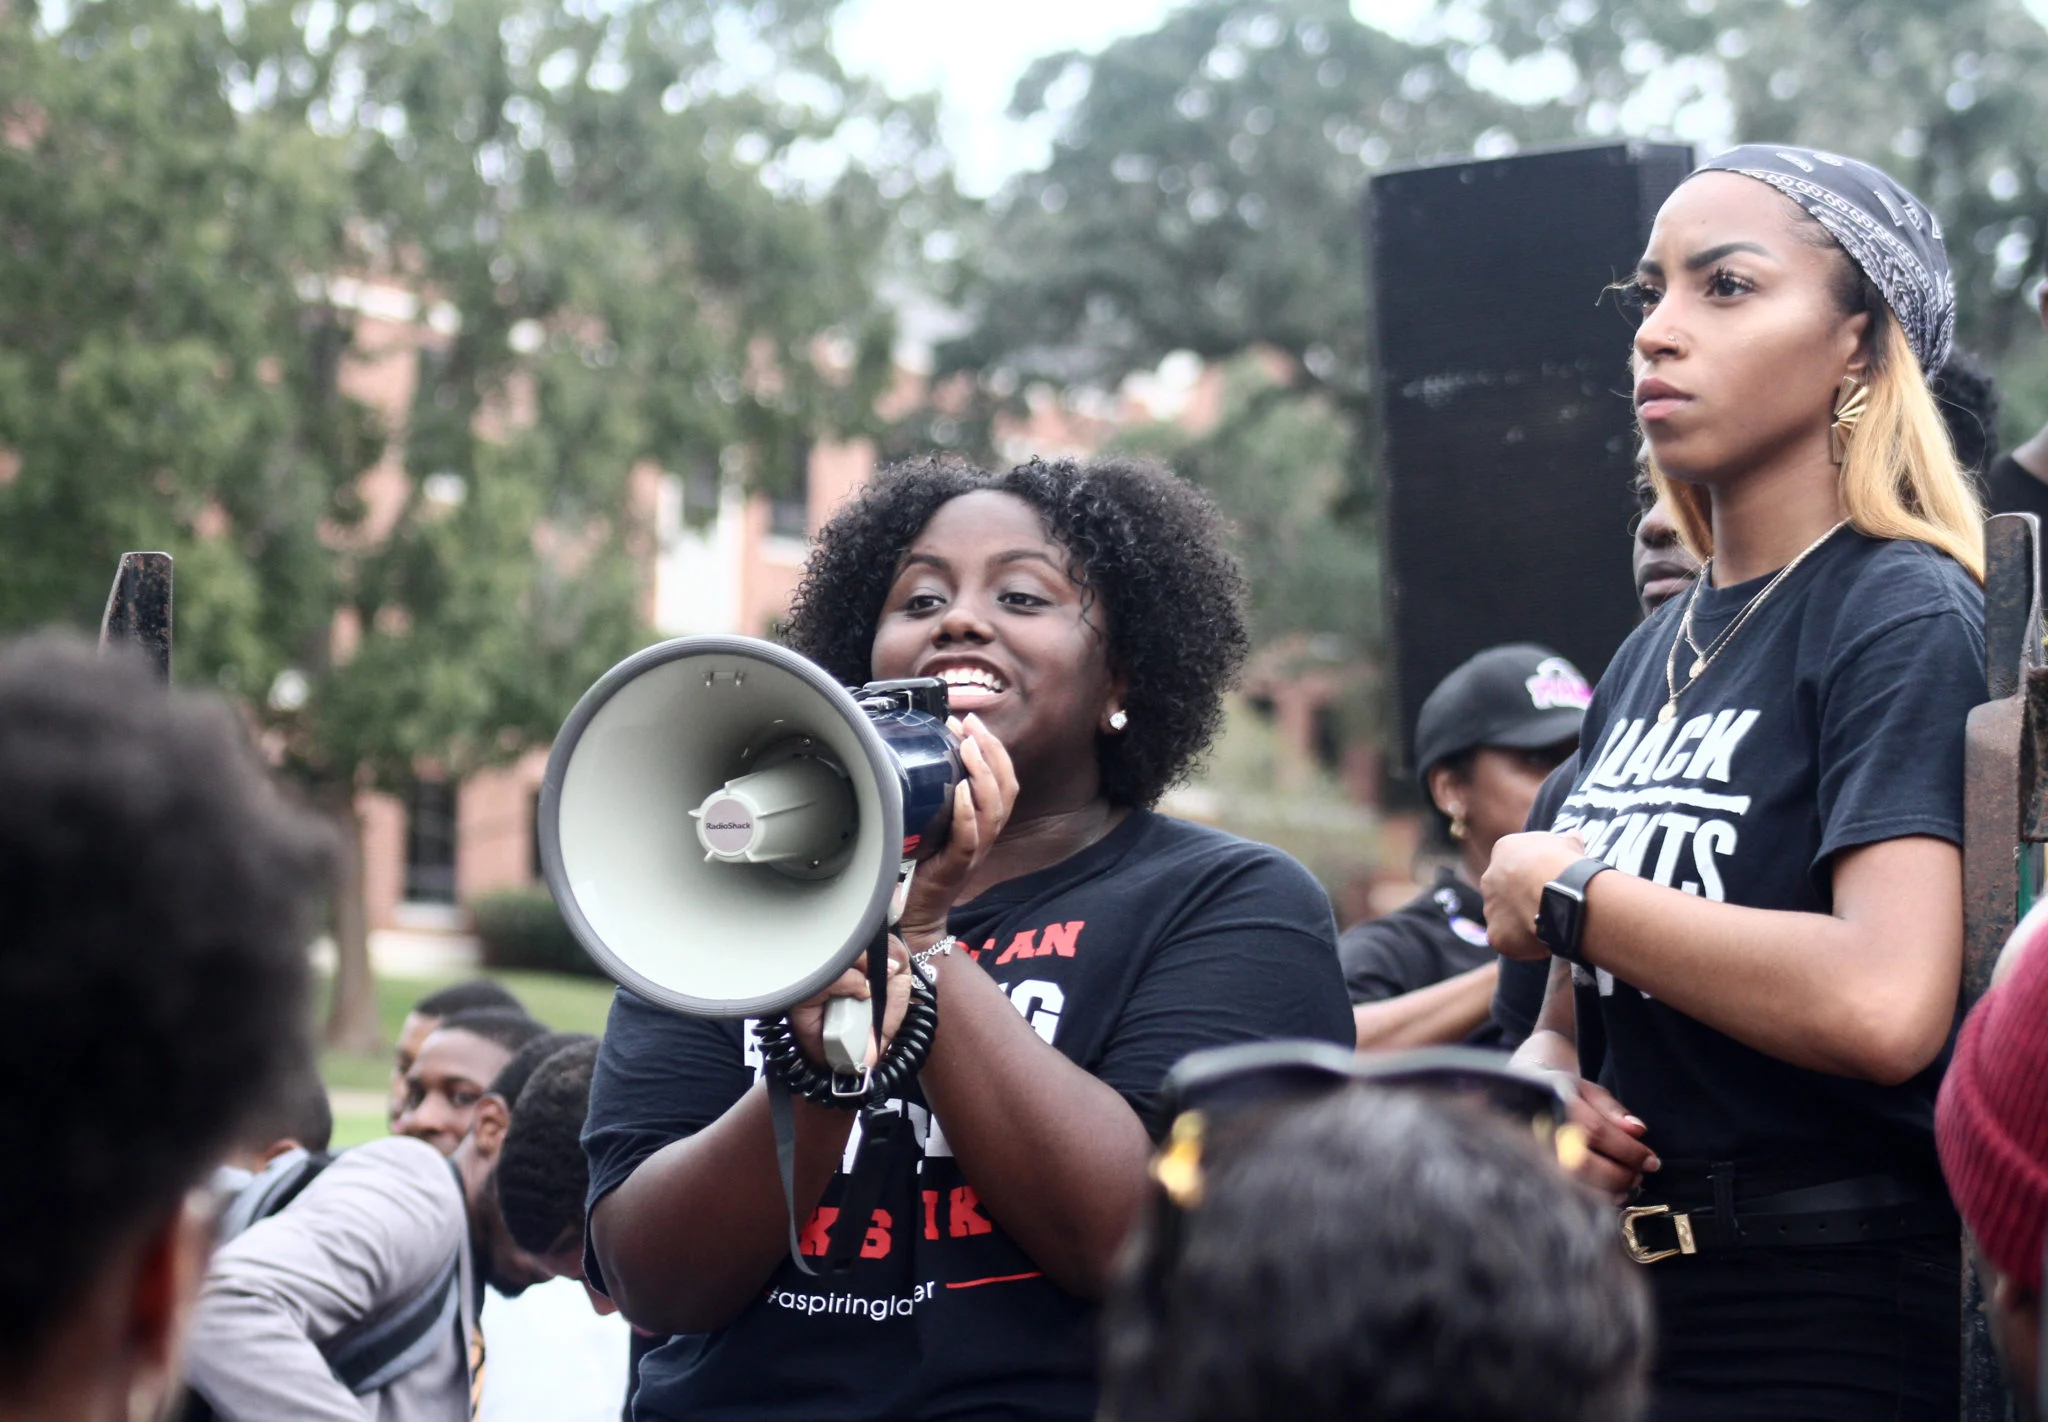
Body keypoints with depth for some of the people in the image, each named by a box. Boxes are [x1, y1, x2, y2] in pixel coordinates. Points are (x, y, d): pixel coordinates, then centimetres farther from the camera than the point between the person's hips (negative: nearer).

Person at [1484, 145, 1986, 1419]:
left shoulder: (1908, 619, -12)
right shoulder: (1649, 657, 12)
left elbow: (1882, 1004, -29)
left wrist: (1562, 895, -15)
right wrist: (1539, 1089, -6)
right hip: (1627, 1306, 8)